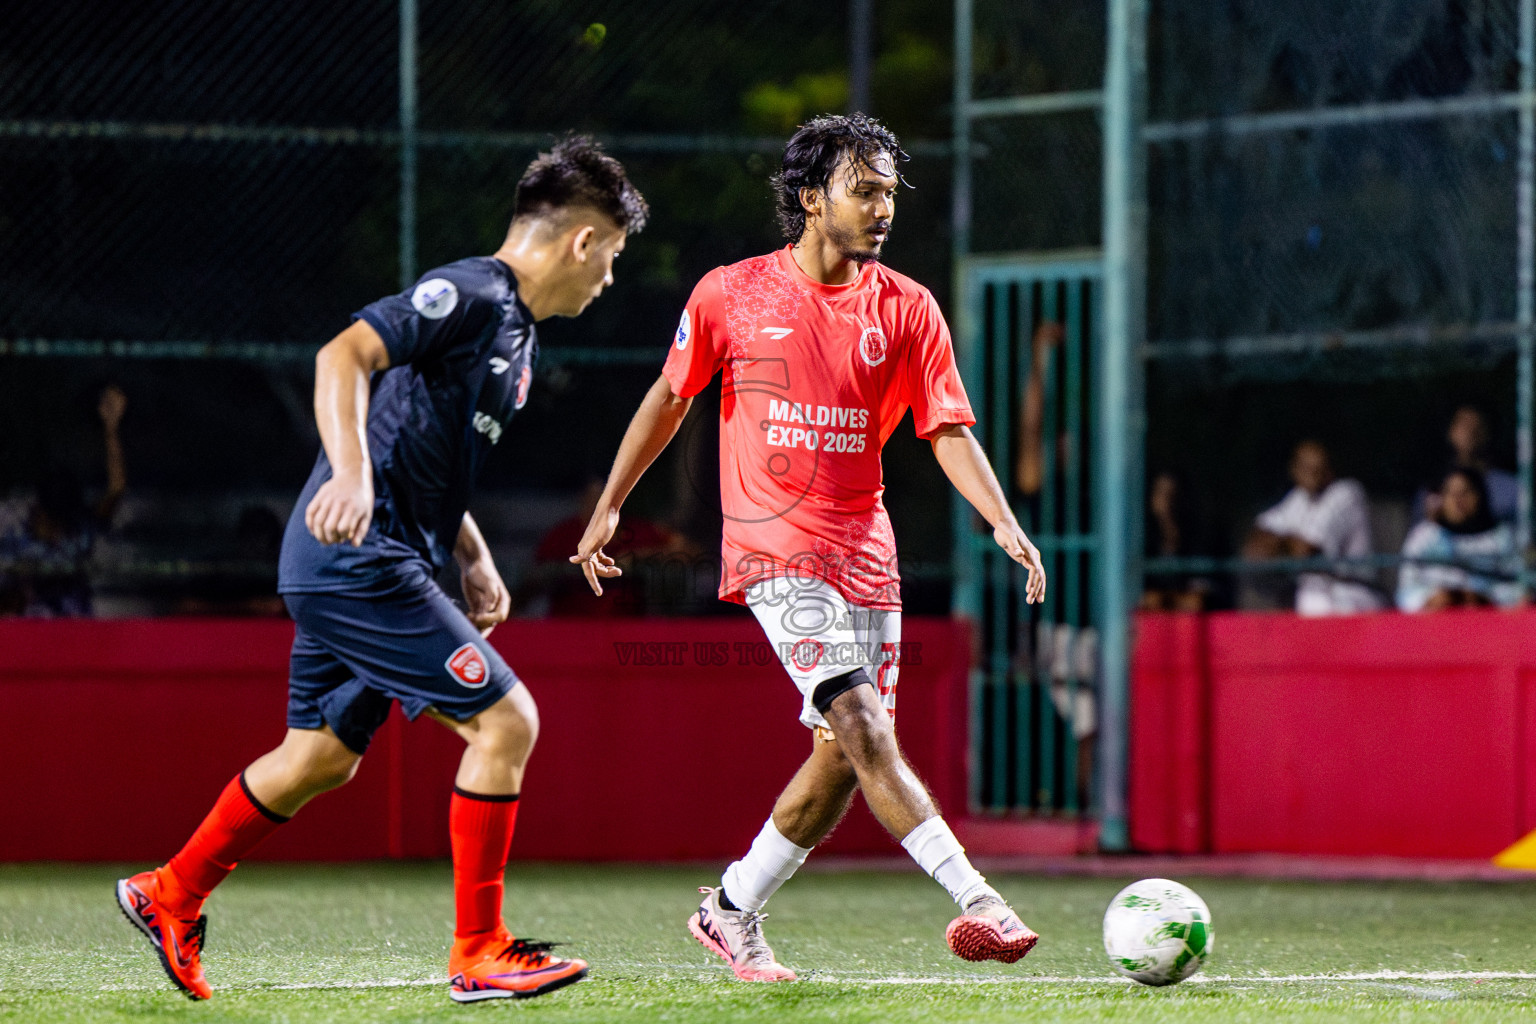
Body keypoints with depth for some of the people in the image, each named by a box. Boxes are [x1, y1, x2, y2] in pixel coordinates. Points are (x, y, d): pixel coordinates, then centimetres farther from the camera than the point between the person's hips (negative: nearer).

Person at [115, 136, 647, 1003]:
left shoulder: (514, 330, 18)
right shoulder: (469, 295, -13)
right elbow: (345, 356, -26)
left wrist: (473, 558, 21)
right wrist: (352, 476, -38)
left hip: (354, 567, 10)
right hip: (360, 560, -10)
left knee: (322, 757, 18)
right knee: (506, 719, -10)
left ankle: (170, 895, 32)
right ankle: (479, 955, -5)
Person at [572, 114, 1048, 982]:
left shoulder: (906, 309, 3)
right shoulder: (732, 295, -1)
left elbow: (949, 430, 0)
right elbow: (669, 397, 12)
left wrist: (1003, 521, -16)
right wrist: (610, 506, 14)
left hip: (864, 548, 4)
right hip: (773, 546, -4)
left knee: (846, 753, 3)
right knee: (860, 724, -20)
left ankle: (733, 911, 20)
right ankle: (975, 899, -29)